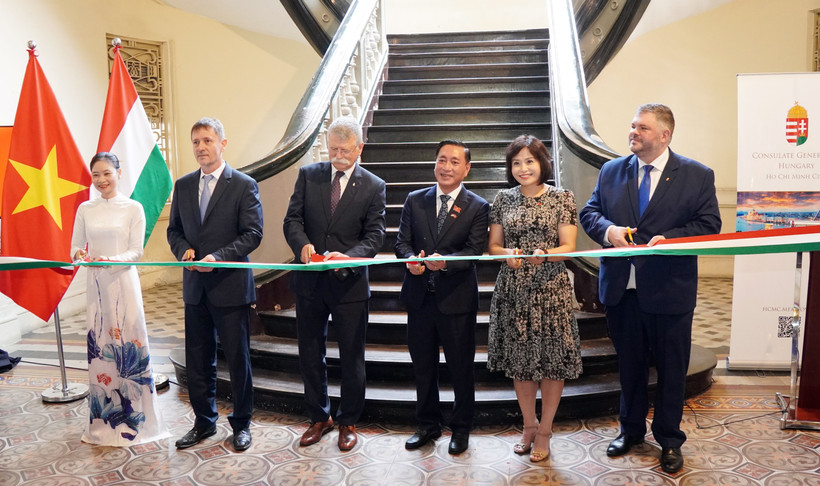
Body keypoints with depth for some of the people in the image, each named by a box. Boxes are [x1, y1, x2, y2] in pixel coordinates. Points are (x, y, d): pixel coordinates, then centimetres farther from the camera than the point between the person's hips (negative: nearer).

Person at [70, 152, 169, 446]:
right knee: (99, 346, 6)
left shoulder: (133, 208, -1)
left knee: (128, 344, -1)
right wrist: (81, 256, -13)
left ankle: (134, 418, 10)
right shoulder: (85, 209, 9)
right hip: (96, 285, 3)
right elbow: (75, 248, 10)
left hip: (123, 282, -3)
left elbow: (136, 251, -5)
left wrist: (110, 261, -21)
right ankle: (105, 419, 17)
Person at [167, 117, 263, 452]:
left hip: (231, 285, -5)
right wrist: (184, 250, -7)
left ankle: (241, 423, 22)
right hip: (195, 286, 5)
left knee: (238, 358, 6)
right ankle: (204, 422, 29)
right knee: (198, 360, 13)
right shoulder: (183, 185, 10)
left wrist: (218, 257, -21)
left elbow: (253, 233, -11)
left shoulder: (244, 185, -6)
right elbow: (174, 230, 15)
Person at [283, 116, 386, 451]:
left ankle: (348, 422, 28)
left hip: (350, 282, -2)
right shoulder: (308, 175, 4)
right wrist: (302, 245, -22)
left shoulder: (373, 187, -3)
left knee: (351, 358, 9)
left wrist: (348, 256, -27)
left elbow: (375, 236, -8)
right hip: (310, 281, 3)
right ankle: (318, 418, 33)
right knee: (310, 354, 14)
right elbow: (292, 219, -1)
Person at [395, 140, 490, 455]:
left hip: (456, 299, -3)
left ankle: (461, 429, 30)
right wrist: (410, 259, -20)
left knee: (461, 367, 10)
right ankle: (428, 425, 35)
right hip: (419, 297, 3)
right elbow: (402, 241, 3)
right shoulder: (415, 201, 7)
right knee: (423, 366, 16)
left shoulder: (477, 208, -3)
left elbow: (475, 250, -12)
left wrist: (445, 261, -30)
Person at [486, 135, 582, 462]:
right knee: (519, 359, 11)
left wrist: (545, 254, -25)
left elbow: (569, 247, -5)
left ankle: (544, 431, 22)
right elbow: (493, 246, 6)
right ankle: (529, 425, 30)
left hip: (551, 290, -2)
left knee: (552, 361, 5)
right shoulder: (503, 199, 6)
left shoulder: (563, 198, -1)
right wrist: (508, 254, -15)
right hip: (513, 290, 3)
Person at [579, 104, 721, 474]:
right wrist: (607, 230, -15)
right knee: (629, 365, 18)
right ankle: (631, 429, 39)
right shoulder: (611, 171, 6)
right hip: (621, 290, 3)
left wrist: (670, 238, -21)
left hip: (669, 291, -2)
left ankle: (669, 439, 32)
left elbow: (709, 224, -6)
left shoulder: (697, 175, -3)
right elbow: (589, 212, 6)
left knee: (671, 370, 11)